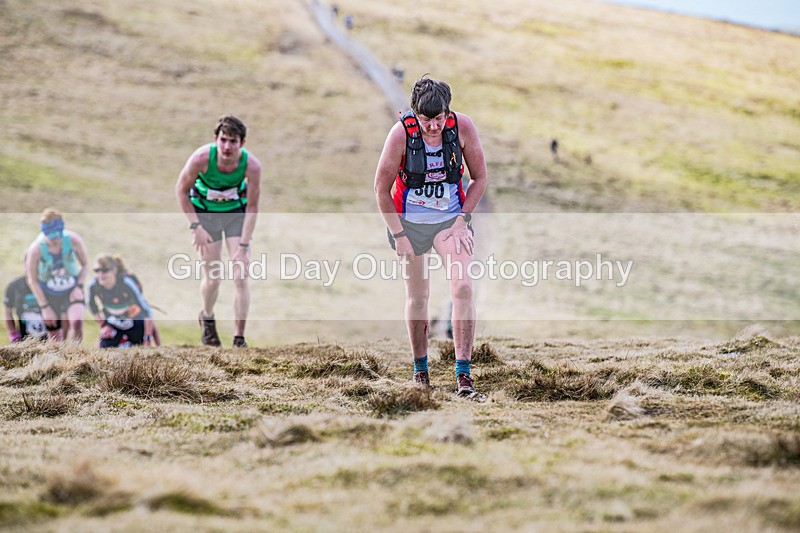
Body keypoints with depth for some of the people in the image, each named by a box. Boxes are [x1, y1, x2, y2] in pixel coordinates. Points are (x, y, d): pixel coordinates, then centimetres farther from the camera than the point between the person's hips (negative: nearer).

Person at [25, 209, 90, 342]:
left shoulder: (73, 240, -20)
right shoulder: (35, 249, -24)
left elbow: (85, 264, -1)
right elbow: (32, 281, -10)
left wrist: (79, 286, -14)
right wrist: (44, 307, -10)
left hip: (72, 291, 0)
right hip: (49, 295, 0)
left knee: (77, 324, -25)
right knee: (56, 340, 2)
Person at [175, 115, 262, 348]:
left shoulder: (252, 165, -27)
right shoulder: (202, 158, -29)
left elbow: (252, 207, -16)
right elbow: (181, 190, -13)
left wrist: (243, 246, -18)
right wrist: (195, 227, -16)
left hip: (237, 212, 1)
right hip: (205, 212, -1)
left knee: (240, 277, -9)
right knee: (212, 278, 0)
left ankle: (239, 339, -2)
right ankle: (207, 318, 33)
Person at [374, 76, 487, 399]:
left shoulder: (463, 127, -16)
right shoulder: (401, 133, -20)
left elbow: (479, 179, -1)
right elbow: (382, 189, -9)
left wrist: (462, 220, -8)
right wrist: (399, 235, -10)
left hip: (451, 218, 0)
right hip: (409, 221, 0)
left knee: (462, 287, -17)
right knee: (417, 296, 8)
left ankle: (463, 376, -18)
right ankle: (420, 370, 29)